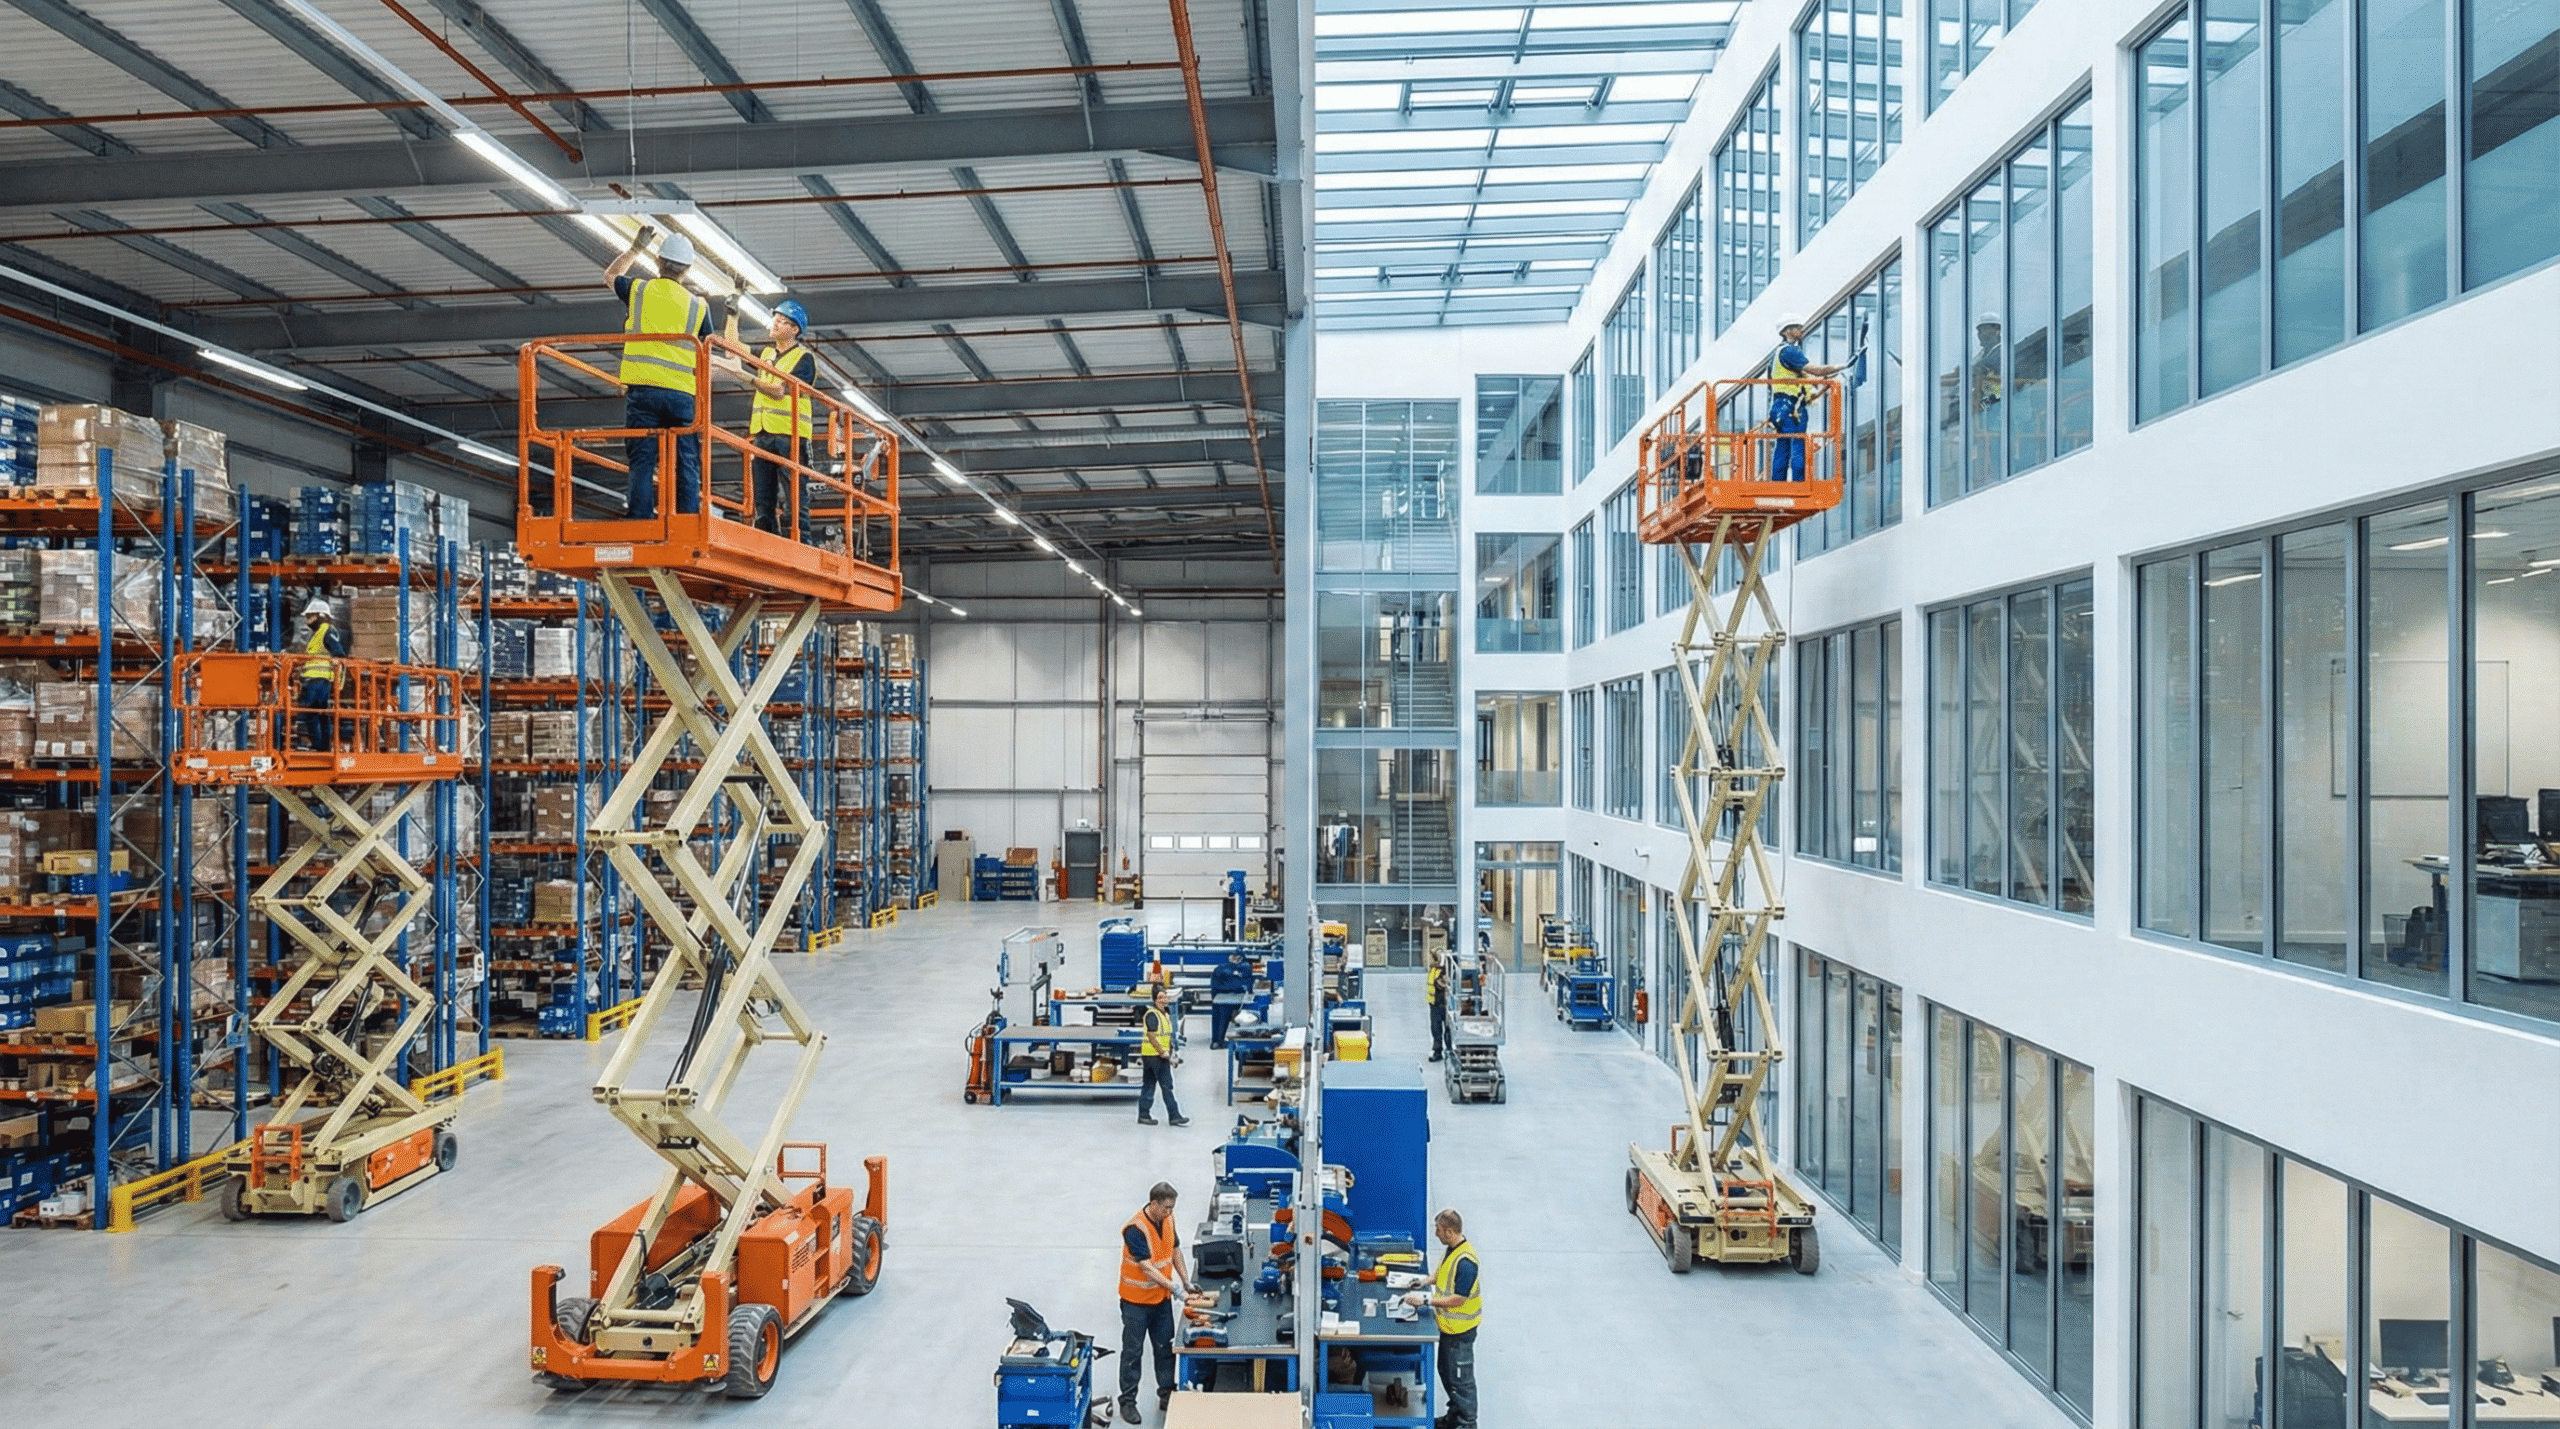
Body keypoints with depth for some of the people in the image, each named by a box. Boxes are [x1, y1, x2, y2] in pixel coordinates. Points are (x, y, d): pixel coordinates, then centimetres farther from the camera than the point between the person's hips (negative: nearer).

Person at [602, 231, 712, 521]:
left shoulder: (637, 290, 8)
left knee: (641, 464, -2)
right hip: (682, 394, 0)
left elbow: (610, 275, 31)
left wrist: (635, 248, 41)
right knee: (686, 465, 1)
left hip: (641, 390, 0)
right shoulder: (698, 305, 8)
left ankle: (640, 524, -7)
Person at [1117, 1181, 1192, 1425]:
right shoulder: (1135, 1229, -26)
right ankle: (1127, 1401, 19)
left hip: (1162, 1298, 6)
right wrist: (1173, 1286, -33)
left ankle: (1166, 1395, 30)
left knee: (1165, 1348, 15)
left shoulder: (1167, 1219, -4)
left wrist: (1185, 1280, 7)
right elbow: (1147, 1267, -28)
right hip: (1136, 1301, -6)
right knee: (1133, 1351, 6)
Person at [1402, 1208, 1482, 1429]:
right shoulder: (1453, 1249, 1)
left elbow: (1458, 1299, -27)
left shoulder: (1466, 1262, -30)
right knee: (1446, 1372, 23)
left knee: (1460, 1378, 6)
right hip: (1449, 1326, 10)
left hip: (1460, 1331, -10)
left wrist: (1426, 1299, -24)